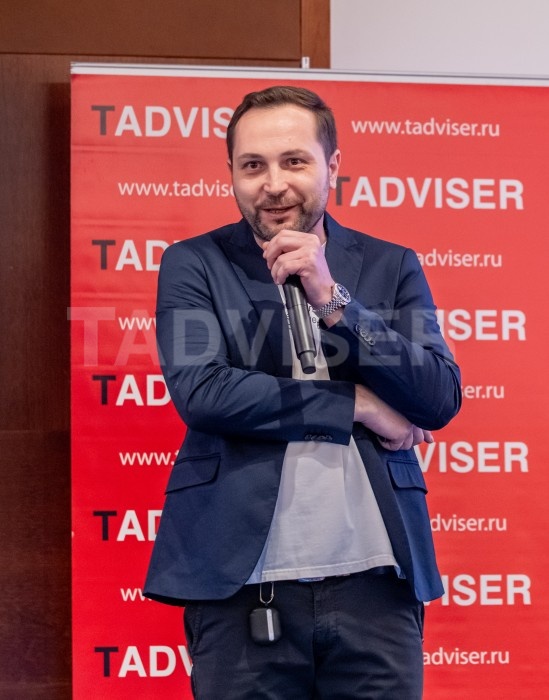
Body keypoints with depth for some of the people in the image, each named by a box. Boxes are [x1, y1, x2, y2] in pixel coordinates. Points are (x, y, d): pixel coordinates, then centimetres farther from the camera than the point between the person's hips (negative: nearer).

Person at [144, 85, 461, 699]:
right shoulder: (193, 266, 4)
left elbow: (440, 399, 0)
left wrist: (332, 300, -10)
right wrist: (354, 405, -7)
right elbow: (198, 389, -10)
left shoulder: (391, 268, 9)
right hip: (242, 581, -1)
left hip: (373, 578, 2)